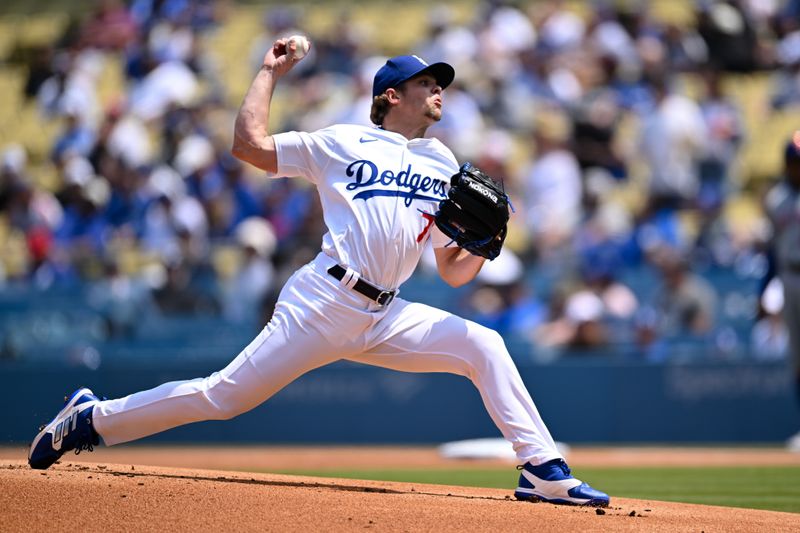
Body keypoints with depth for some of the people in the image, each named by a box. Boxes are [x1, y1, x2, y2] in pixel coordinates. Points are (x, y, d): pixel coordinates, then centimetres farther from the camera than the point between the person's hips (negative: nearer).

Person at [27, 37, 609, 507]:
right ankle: (93, 418, 5)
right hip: (325, 302, -4)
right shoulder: (341, 143, 8)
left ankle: (543, 470, -11)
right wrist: (270, 72, 9)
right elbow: (249, 144, 2)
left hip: (387, 317, 4)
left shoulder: (445, 171, 20)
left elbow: (455, 272, 19)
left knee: (484, 345, -13)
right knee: (226, 395, -9)